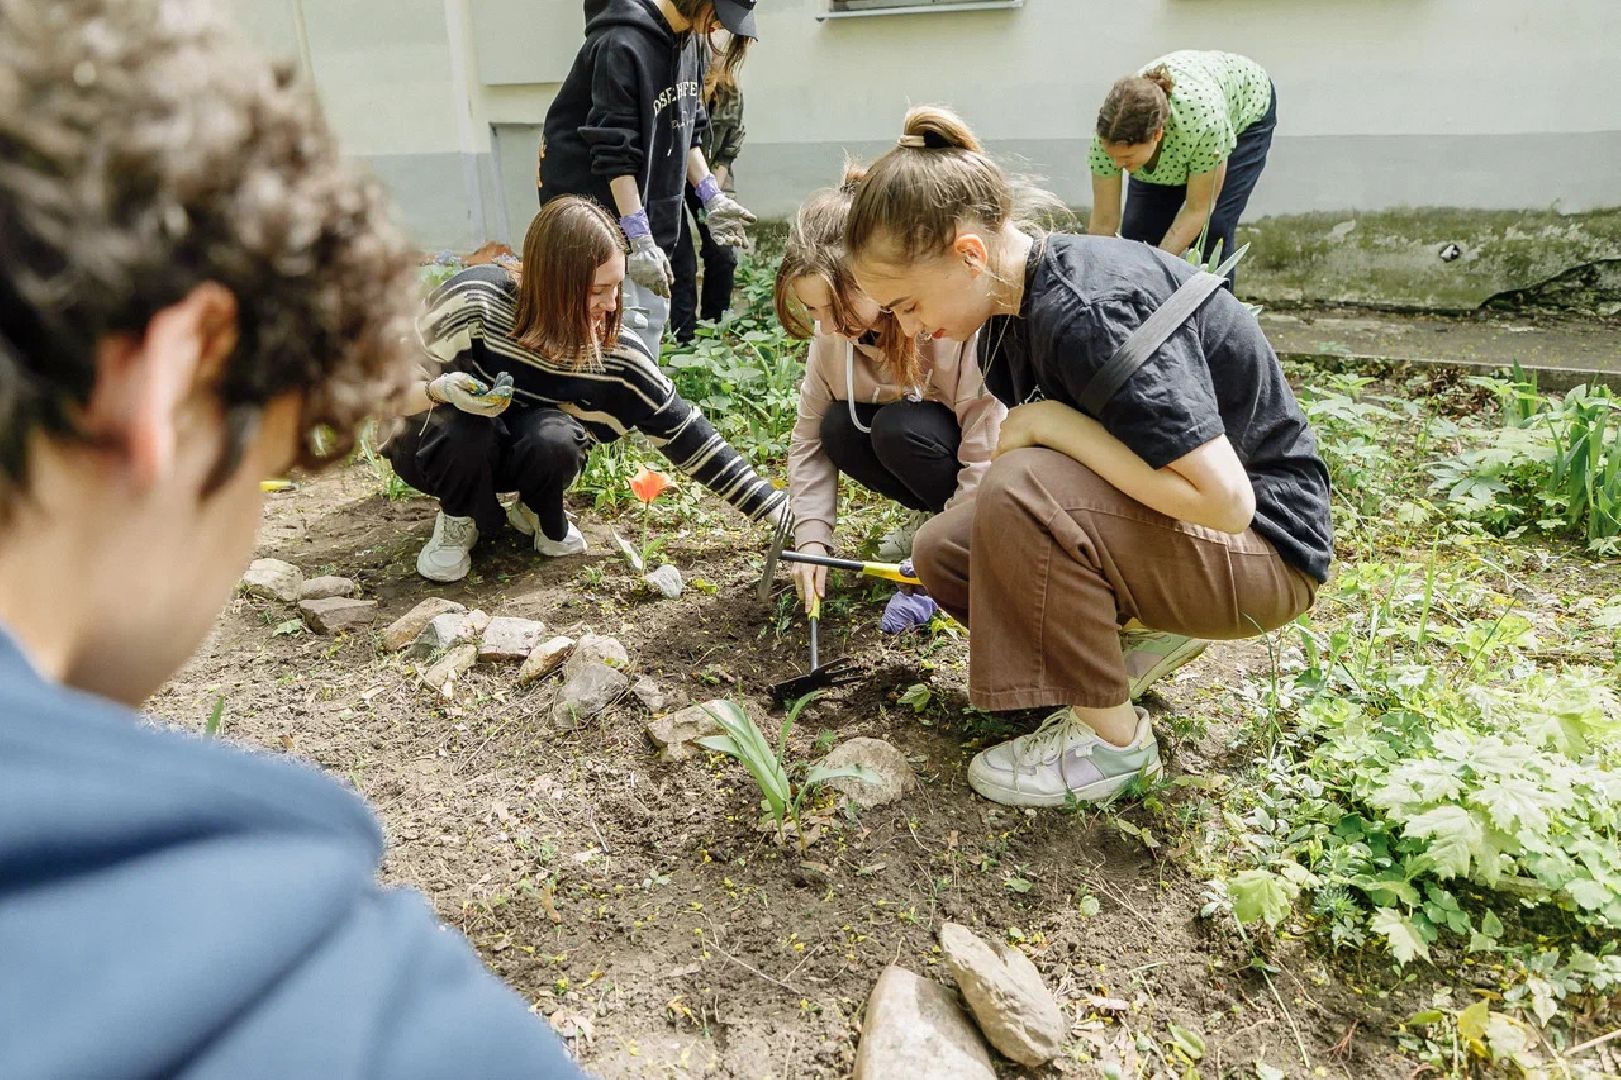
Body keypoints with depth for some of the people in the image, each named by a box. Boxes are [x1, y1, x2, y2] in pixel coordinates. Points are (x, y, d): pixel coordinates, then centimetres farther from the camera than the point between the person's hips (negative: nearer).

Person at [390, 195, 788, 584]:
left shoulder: (614, 354, -20)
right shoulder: (476, 302, -27)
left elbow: (685, 434, -16)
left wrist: (780, 510, -19)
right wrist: (439, 390, -38)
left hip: (517, 456, 1)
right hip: (442, 447, -1)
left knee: (553, 437, -33)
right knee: (464, 427, -36)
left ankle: (537, 513, 2)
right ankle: (457, 519, -3)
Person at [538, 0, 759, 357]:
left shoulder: (688, 41, 6)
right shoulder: (620, 45, -20)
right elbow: (614, 154, -23)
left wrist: (712, 197, 6)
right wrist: (640, 241, -26)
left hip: (652, 209, 8)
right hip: (600, 204, -8)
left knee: (651, 322, 10)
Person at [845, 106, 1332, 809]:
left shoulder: (1091, 310, -29)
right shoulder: (1009, 314, 0)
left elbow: (1225, 501, -32)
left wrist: (1053, 422, -26)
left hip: (1262, 546, -8)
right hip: (1159, 523, 9)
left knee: (1021, 491, -32)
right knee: (944, 552, 1)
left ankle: (1113, 739, -13)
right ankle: (1149, 630, 10)